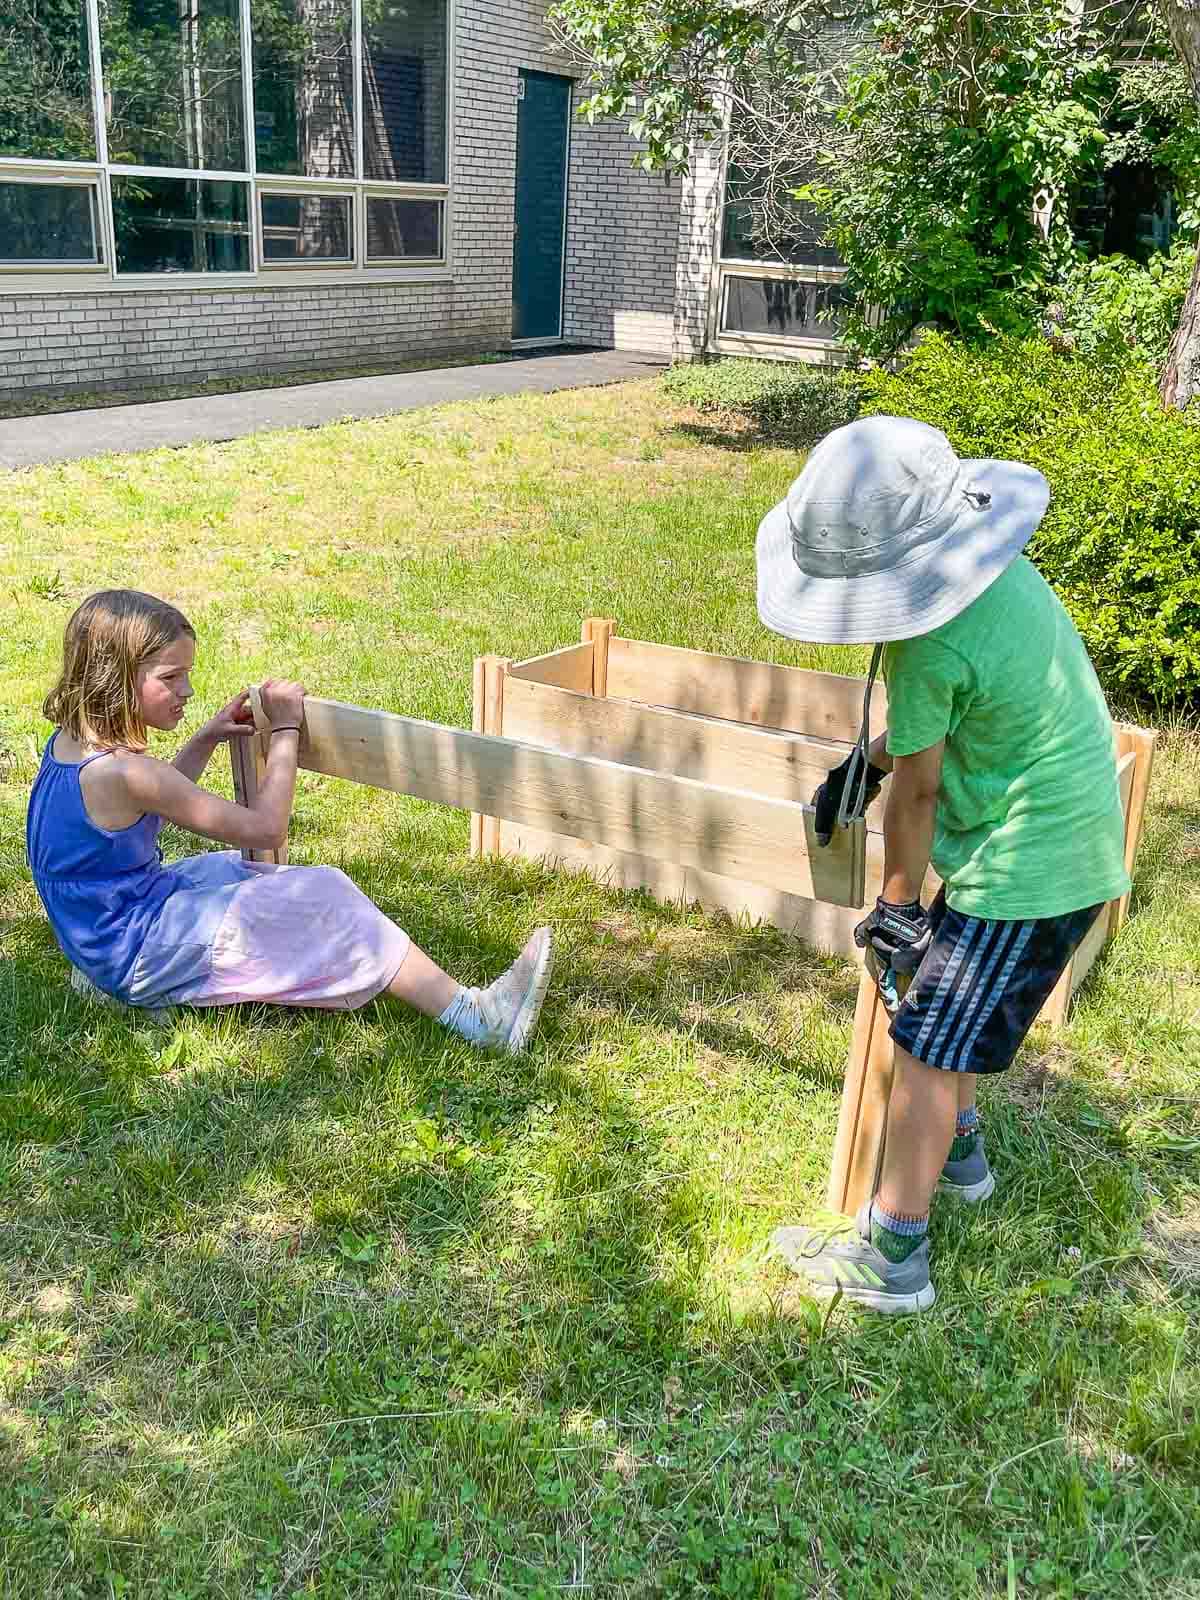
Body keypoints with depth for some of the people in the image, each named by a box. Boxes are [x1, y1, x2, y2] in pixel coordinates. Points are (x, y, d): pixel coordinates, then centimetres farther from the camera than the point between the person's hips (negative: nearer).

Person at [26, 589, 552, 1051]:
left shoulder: (71, 740, 1)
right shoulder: (123, 772, -28)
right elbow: (264, 828, -23)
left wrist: (206, 739, 14)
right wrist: (286, 729, -14)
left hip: (101, 940, 9)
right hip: (142, 954, -9)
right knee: (322, 900, -12)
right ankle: (472, 1016, -11)